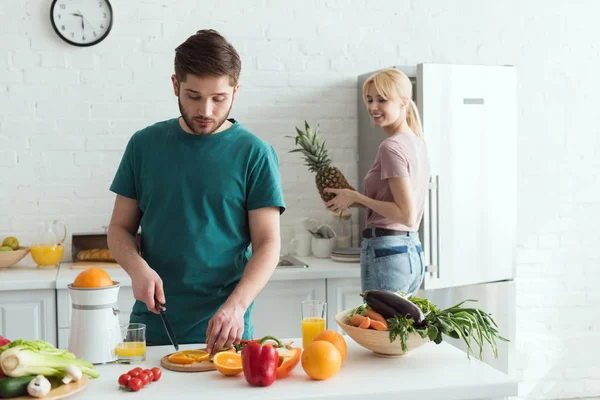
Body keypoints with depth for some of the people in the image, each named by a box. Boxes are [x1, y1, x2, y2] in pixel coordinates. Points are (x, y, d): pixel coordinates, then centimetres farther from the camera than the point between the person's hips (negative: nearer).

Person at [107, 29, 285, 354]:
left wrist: (236, 305, -22)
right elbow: (121, 228, 7)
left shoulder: (254, 153, -5)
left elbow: (267, 243, -7)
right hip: (151, 327, 2)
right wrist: (137, 268, -13)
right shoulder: (145, 144, 2)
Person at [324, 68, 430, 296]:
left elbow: (406, 215, -19)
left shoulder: (391, 147, -14)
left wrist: (356, 197, -11)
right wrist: (354, 200, 10)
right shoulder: (416, 142, 12)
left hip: (386, 253, -9)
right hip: (413, 251, 9)